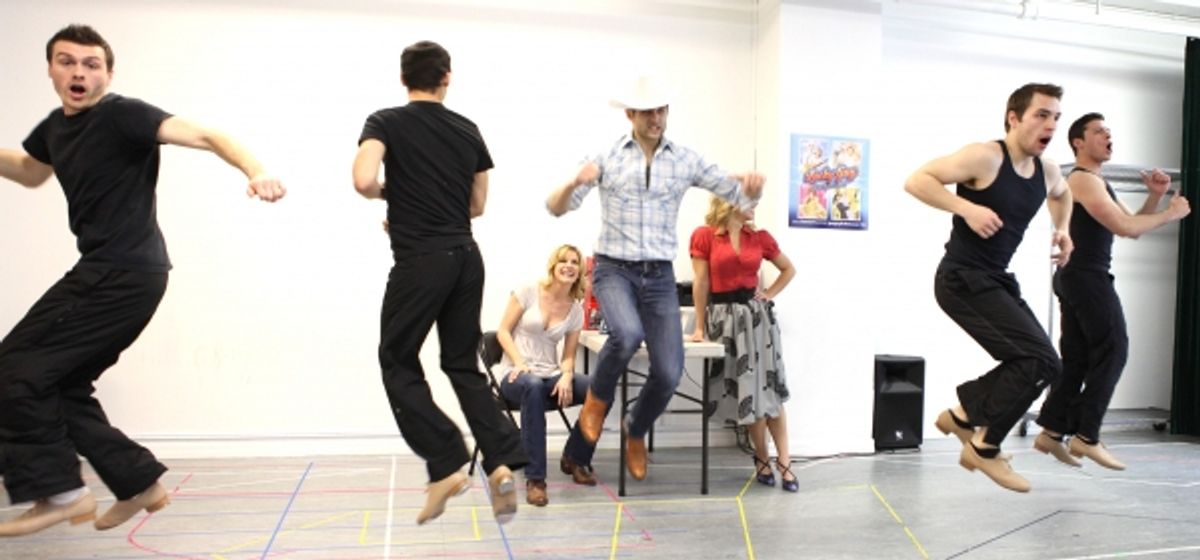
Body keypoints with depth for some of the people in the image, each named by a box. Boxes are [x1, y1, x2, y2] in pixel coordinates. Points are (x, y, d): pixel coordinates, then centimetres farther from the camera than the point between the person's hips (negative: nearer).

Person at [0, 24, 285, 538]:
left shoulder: (122, 115, -11)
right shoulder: (54, 127, 14)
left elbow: (204, 136, -23)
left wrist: (255, 172, -41)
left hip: (125, 272, -9)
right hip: (110, 272, 9)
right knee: (61, 384, 13)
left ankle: (59, 493, 5)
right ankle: (140, 483, 20)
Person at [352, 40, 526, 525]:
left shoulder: (386, 122, -3)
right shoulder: (468, 130, 10)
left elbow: (364, 180, -20)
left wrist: (388, 194, 3)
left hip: (420, 262, -5)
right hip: (466, 258, 5)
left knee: (398, 363, 10)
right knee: (463, 364, 15)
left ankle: (447, 466, 2)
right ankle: (502, 461, 3)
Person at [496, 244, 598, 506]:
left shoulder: (576, 309, 7)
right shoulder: (528, 291, -2)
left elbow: (568, 355, 7)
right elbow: (503, 331, -2)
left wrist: (566, 377, -15)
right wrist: (519, 363, -18)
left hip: (550, 374, 4)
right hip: (515, 373, -4)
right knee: (533, 386, -42)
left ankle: (575, 459, 4)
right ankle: (535, 479, -36)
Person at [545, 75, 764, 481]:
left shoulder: (686, 161, 4)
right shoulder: (606, 158, -1)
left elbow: (742, 197, 5)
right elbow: (556, 208, -2)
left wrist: (752, 184, -19)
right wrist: (575, 182, -24)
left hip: (660, 277, 3)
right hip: (614, 270, -2)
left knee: (669, 372, -5)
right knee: (627, 334, -33)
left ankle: (636, 431, 28)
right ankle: (597, 399, 0)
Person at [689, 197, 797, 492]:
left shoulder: (760, 237, 4)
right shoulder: (704, 236, -6)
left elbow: (789, 269, 17)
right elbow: (701, 283, -6)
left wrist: (770, 294, 4)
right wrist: (700, 327, -5)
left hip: (757, 314, 2)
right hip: (724, 317, -2)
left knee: (769, 388, 1)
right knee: (746, 391, 6)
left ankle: (784, 462, 6)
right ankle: (762, 459, 20)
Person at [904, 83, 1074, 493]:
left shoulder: (1046, 171, 8)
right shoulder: (984, 157, -15)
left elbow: (1061, 194, 33)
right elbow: (916, 181, -20)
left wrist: (1062, 229, 15)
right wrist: (967, 208, -29)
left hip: (996, 280, 9)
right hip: (963, 279, -9)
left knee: (1031, 362, 12)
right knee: (1041, 359, -14)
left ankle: (963, 414, 27)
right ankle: (985, 448, 1)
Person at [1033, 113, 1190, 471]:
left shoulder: (1098, 183, 21)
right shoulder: (1083, 180, -11)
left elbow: (1133, 226, 22)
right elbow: (1126, 228, -19)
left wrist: (1155, 197, 8)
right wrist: (1171, 213, -6)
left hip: (1077, 278, 10)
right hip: (1086, 276, -10)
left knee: (1076, 357, 8)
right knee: (1112, 350, -8)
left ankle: (1051, 432, 11)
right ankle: (1086, 436, -6)